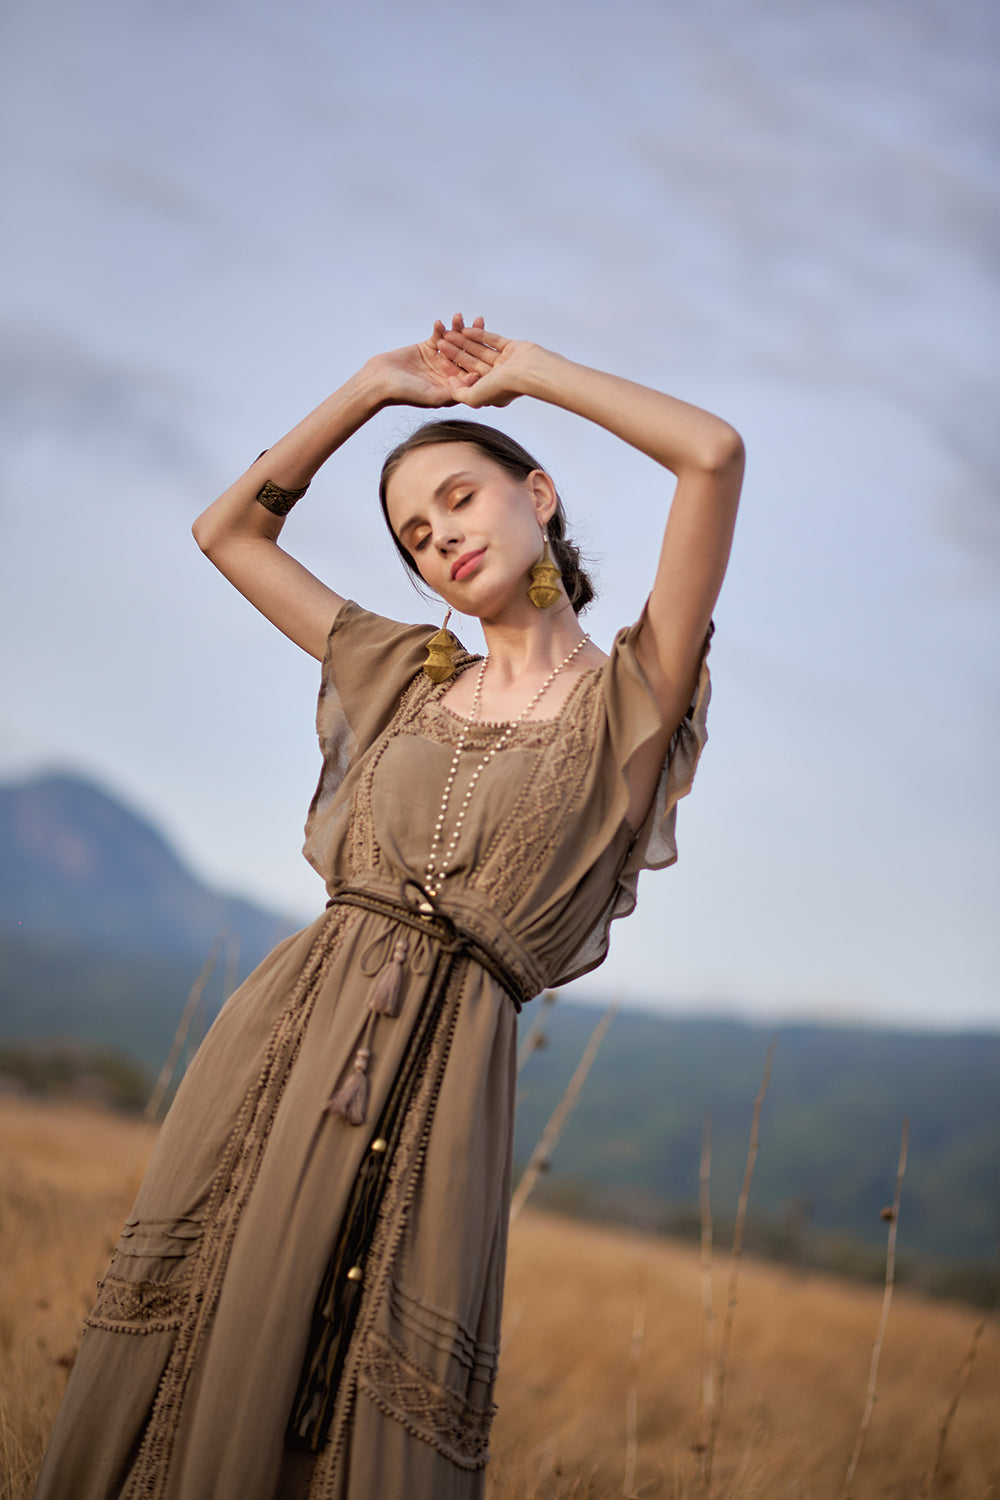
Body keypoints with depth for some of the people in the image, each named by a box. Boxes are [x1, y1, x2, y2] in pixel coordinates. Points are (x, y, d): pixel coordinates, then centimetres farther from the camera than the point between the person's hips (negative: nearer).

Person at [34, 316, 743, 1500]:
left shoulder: (629, 695, 5)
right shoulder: (409, 675, 19)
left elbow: (715, 455, -7)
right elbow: (228, 530, 26)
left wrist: (528, 371, 6)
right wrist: (370, 390, 21)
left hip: (439, 1074, -4)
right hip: (287, 1027, 4)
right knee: (165, 1365, 1)